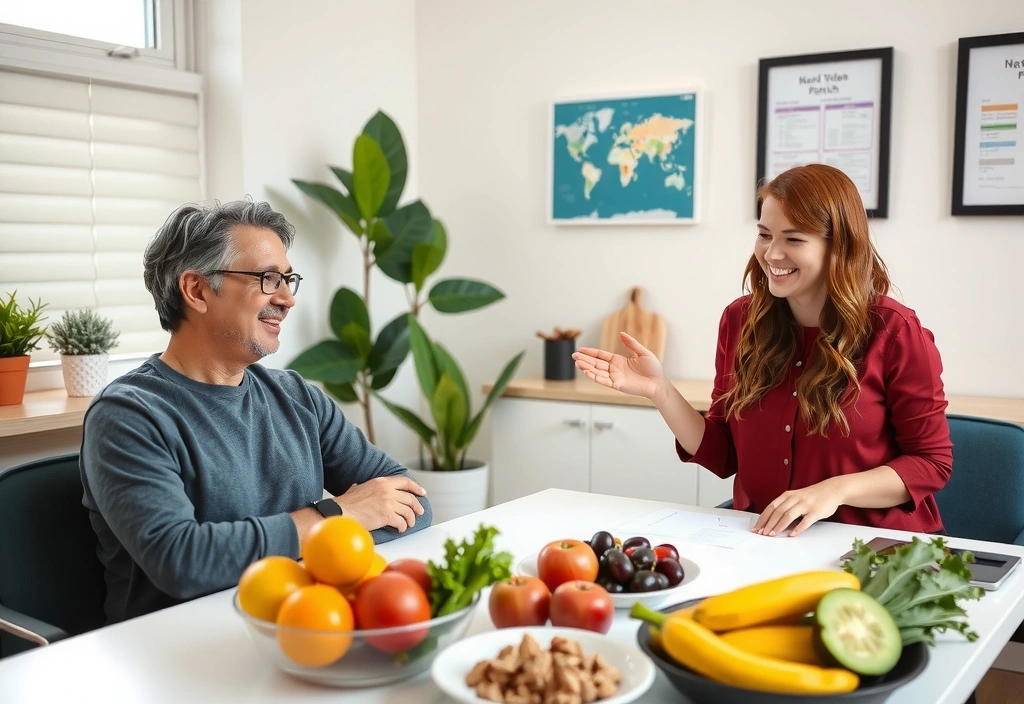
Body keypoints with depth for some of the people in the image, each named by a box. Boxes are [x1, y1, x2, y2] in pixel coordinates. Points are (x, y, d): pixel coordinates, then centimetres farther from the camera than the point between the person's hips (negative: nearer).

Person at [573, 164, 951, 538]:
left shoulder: (895, 333, -7)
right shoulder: (740, 320, 4)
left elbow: (931, 462, -3)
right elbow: (722, 456, 7)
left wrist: (836, 489, -18)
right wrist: (659, 391, -7)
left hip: (874, 545, -2)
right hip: (758, 539, 3)